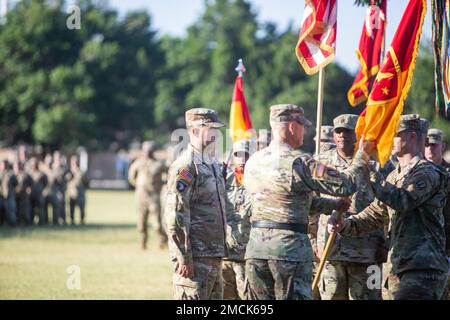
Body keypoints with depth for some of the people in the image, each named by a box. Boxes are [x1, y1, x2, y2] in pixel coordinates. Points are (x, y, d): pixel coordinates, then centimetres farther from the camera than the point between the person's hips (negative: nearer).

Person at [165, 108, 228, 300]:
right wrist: (184, 258, -21)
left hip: (214, 256, 9)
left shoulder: (214, 165, 17)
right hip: (195, 257, -9)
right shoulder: (185, 166, -12)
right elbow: (175, 216, -18)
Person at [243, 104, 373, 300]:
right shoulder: (299, 163, -13)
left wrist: (332, 205, 23)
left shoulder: (253, 162, 11)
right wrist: (363, 155, 3)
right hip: (290, 248, -6)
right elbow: (345, 185, -12)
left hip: (256, 248, 6)